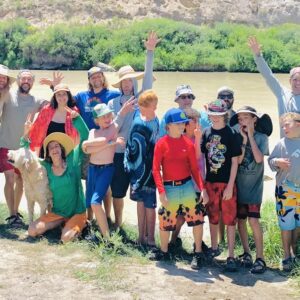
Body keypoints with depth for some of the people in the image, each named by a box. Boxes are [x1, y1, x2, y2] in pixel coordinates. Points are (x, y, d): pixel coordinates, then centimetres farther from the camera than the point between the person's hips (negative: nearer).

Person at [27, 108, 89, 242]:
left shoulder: (73, 160, -6)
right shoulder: (45, 167, 1)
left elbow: (85, 136, -10)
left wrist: (76, 118, -21)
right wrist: (26, 135, -7)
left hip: (77, 212, -3)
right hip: (57, 213, 4)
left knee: (66, 239, -27)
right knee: (32, 231, -13)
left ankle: (79, 225, 7)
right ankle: (63, 222, 8)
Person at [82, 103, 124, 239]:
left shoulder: (114, 127, 0)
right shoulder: (93, 132, 10)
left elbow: (104, 139, -19)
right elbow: (88, 150, -9)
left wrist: (87, 143, -4)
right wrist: (111, 143, -16)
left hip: (106, 169, -5)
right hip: (92, 168, 5)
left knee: (95, 203, -18)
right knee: (88, 203, 9)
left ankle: (107, 237, -12)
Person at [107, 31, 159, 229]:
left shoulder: (141, 98, 4)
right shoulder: (114, 103, 6)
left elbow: (148, 76, -8)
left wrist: (150, 51, -17)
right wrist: (122, 112, -15)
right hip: (120, 152, 2)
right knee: (118, 191, 10)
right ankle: (117, 224, 29)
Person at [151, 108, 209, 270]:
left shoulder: (188, 143, 0)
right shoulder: (161, 143, -6)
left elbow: (194, 168, 3)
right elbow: (156, 169, -7)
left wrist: (202, 188, -5)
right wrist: (161, 191, -14)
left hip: (187, 186, 1)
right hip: (169, 188, -1)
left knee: (197, 219, -1)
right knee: (165, 221, 10)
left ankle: (198, 254, 14)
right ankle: (164, 252, 32)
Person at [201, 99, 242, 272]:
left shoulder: (231, 134, -9)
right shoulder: (207, 133, 3)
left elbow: (235, 162, -9)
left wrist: (230, 186, -12)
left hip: (227, 183, -4)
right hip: (210, 182, 4)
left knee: (230, 219, 2)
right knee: (213, 217, 17)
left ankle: (231, 256, 8)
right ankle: (214, 248, 34)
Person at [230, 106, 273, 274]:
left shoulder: (262, 137, -3)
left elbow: (259, 158, -18)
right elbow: (238, 160, -8)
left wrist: (251, 136, -13)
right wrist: (244, 140, -14)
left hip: (254, 186, -4)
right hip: (240, 185, 4)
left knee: (253, 220, -12)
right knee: (240, 220, 8)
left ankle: (260, 258, -6)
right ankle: (247, 253, 22)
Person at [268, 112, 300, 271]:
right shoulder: (282, 143, -3)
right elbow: (270, 160, 0)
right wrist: (277, 162, -19)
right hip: (285, 189, -2)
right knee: (286, 223, 1)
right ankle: (287, 256, 13)